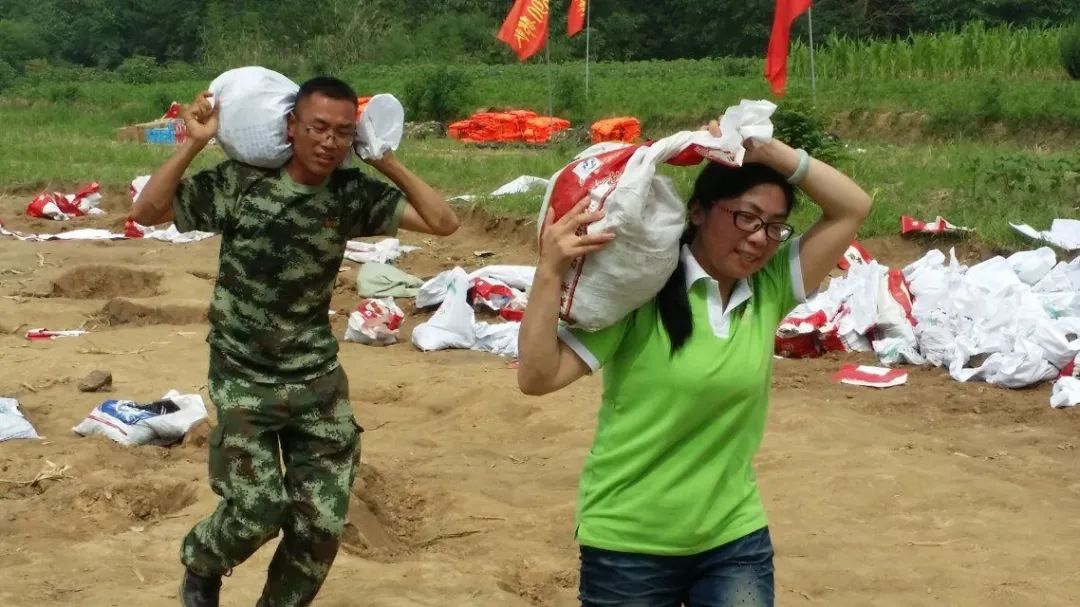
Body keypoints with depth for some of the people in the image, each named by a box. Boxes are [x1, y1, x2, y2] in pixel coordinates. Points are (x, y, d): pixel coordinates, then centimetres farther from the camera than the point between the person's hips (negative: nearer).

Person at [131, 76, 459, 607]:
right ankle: (200, 563, 24)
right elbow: (147, 213, -11)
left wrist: (388, 163, -7)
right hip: (244, 379, -3)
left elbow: (443, 222, -3)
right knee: (258, 510, -12)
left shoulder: (353, 194, -2)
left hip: (317, 380, 3)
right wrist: (193, 144, -18)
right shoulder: (240, 182, -11)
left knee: (322, 524, 0)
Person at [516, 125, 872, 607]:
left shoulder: (769, 292, 0)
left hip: (735, 540, 3)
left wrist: (768, 151, -12)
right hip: (628, 543, -3)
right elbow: (537, 377, -16)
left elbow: (852, 208, -2)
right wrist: (550, 273, -27)